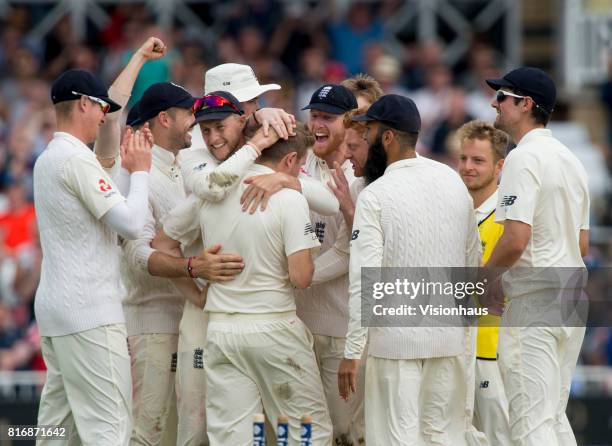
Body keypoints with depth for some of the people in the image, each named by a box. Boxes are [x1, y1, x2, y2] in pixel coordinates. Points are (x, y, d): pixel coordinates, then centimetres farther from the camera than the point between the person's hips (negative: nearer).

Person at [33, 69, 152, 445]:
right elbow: (131, 225, -17)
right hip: (90, 315, -10)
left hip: (54, 307, 10)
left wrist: (127, 168, 15)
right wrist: (140, 170, -5)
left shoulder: (47, 160, 17)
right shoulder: (77, 159, -13)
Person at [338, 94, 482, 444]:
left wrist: (352, 353, -10)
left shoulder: (375, 196, -11)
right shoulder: (454, 182, 7)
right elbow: (473, 261, 13)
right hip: (450, 336, 5)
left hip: (396, 339, -5)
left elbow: (365, 283, -14)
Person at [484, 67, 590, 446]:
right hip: (572, 300, 10)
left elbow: (516, 239, -22)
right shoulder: (571, 159, 17)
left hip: (534, 301, -10)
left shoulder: (524, 158, -13)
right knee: (554, 415, 16)